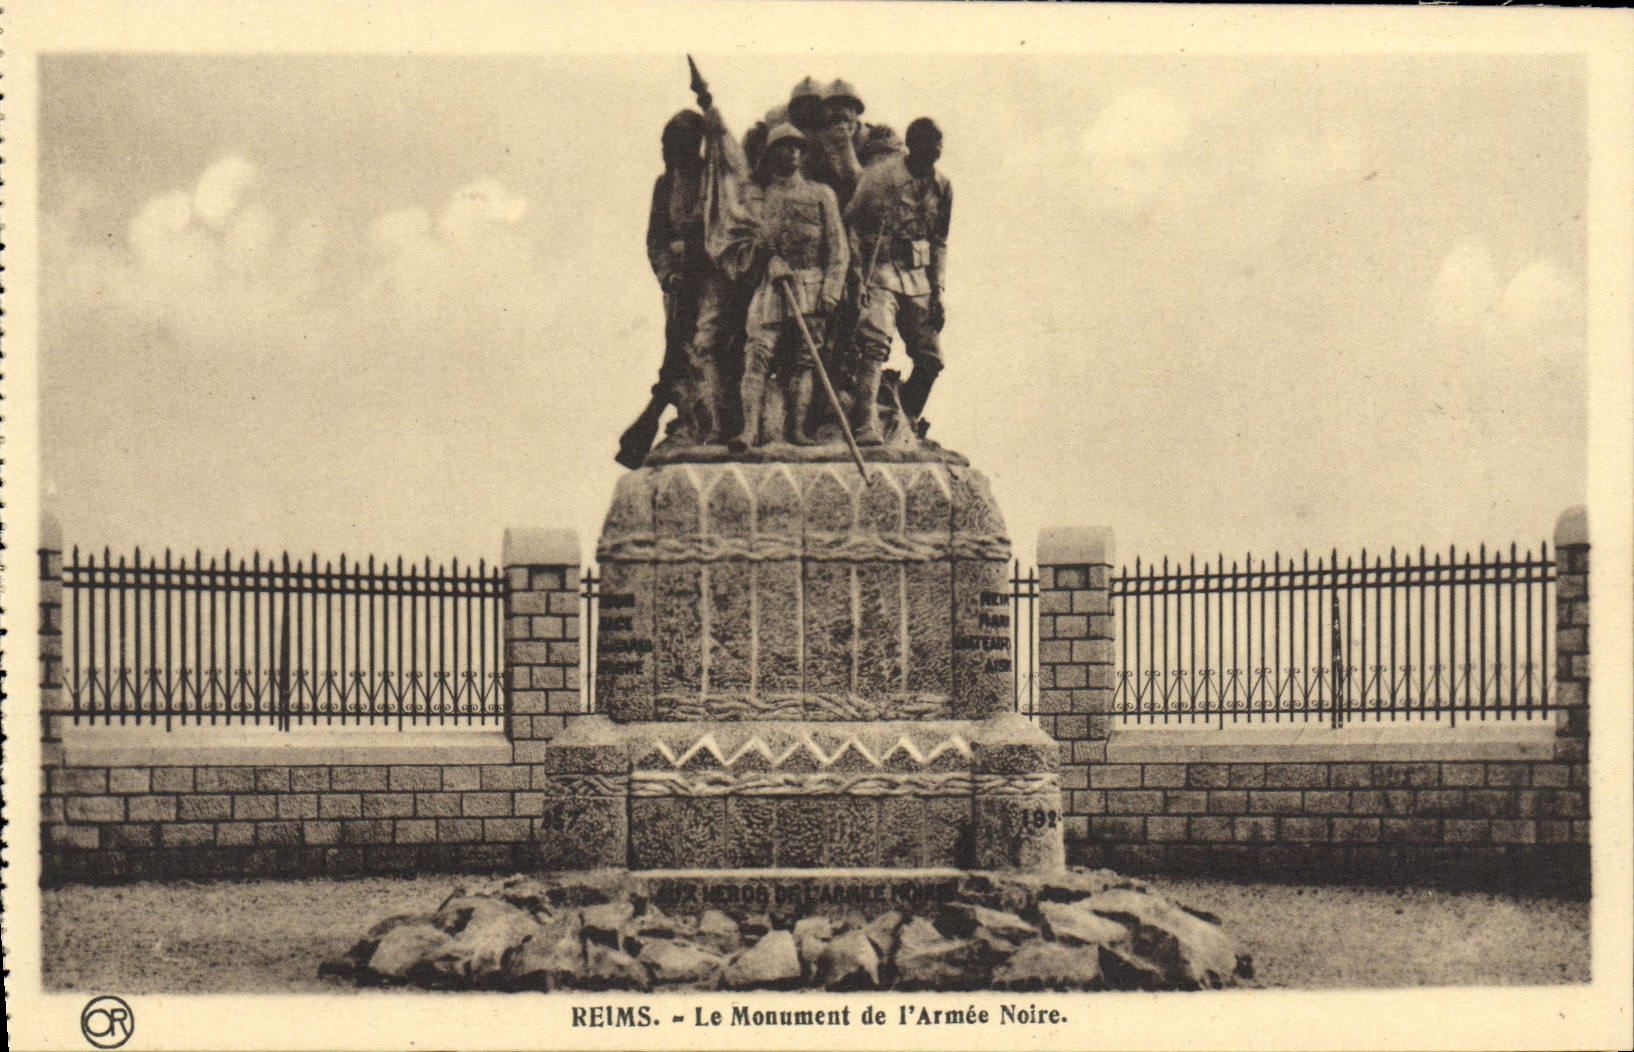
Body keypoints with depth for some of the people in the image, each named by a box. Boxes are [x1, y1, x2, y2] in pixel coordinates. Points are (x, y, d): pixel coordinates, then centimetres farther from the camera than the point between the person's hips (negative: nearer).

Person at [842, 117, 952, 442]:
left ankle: (907, 424, 22)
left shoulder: (942, 186, 8)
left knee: (930, 358, 3)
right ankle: (866, 426, -29)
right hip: (881, 272, -5)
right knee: (874, 344, -24)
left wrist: (938, 290, 9)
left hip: (918, 276, 5)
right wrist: (857, 272, -10)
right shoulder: (879, 176, -8)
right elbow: (850, 223, -1)